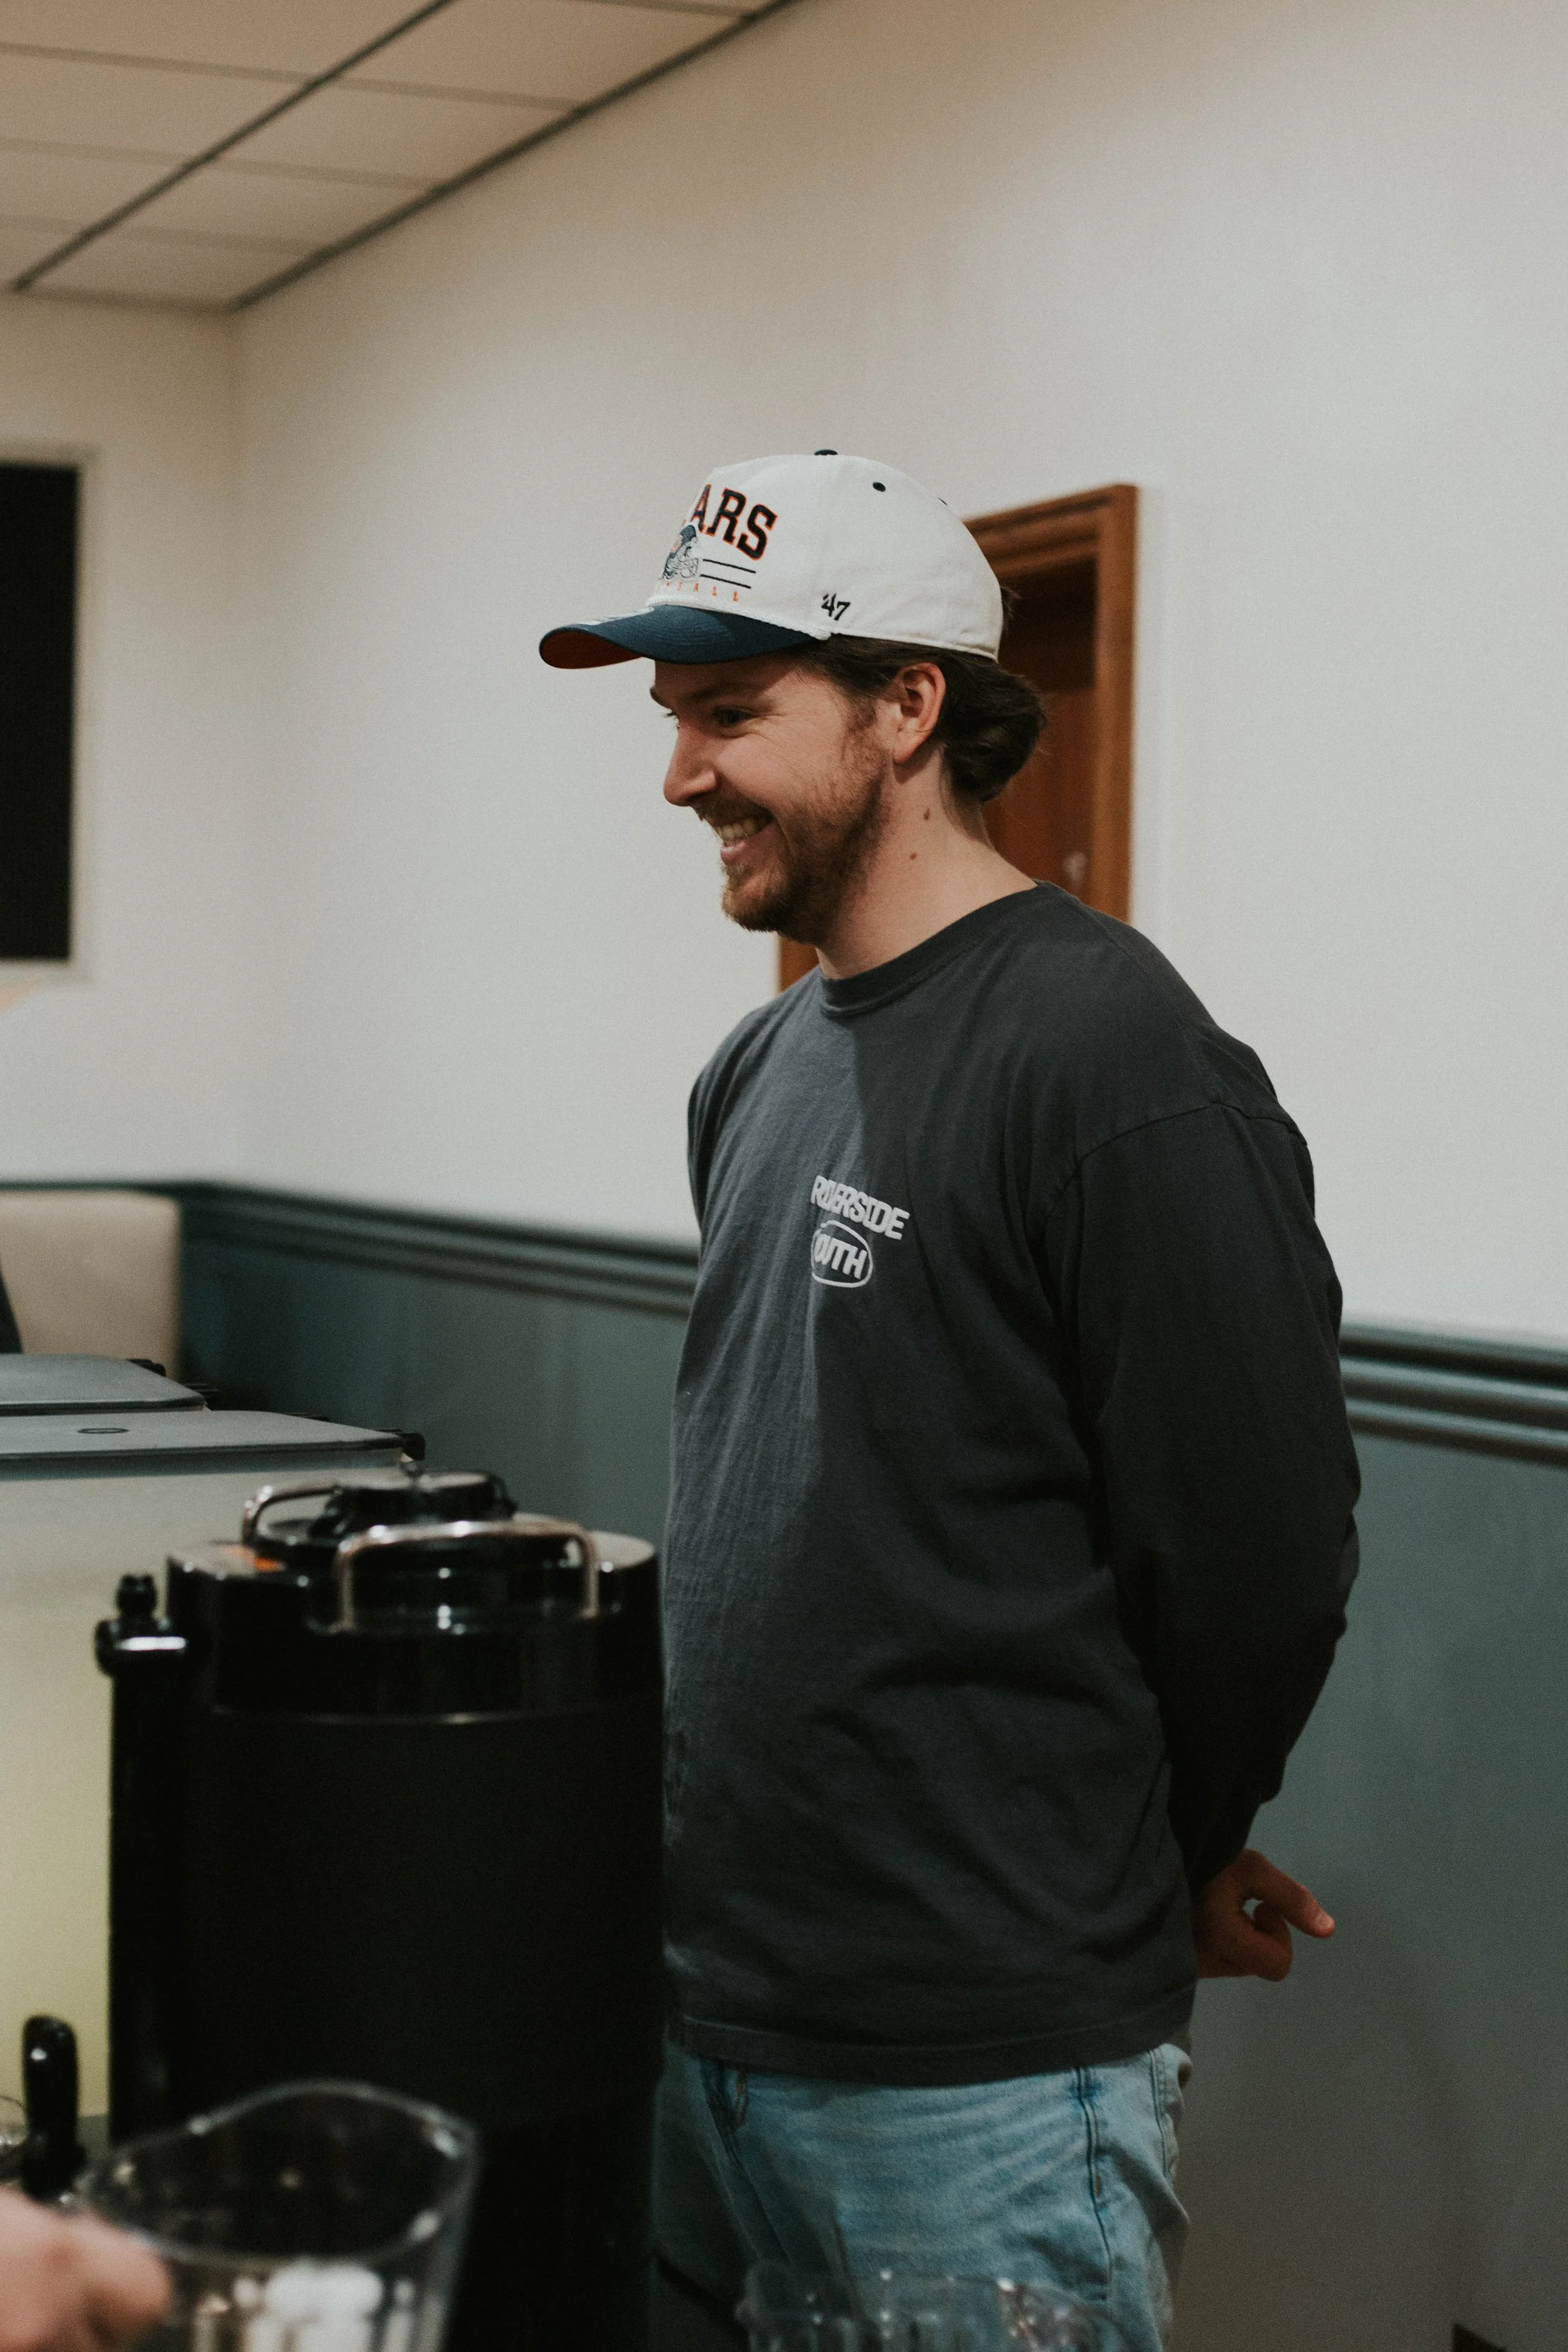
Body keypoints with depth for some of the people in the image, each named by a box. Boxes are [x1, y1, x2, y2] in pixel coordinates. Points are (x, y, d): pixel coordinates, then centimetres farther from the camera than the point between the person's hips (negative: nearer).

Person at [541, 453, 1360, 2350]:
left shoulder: (1117, 1067, -16)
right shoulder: (760, 1073, 12)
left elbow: (1258, 1564, -16)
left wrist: (1144, 1869, 0)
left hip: (974, 2080, -8)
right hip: (705, 2017, 8)